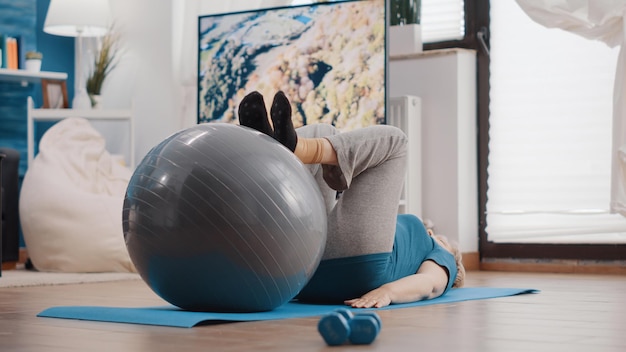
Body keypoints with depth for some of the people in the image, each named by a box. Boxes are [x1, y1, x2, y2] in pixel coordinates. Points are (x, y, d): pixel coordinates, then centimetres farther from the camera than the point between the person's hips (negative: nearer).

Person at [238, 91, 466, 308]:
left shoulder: (441, 259, 32)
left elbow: (430, 283, 5)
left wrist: (386, 291, -19)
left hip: (356, 263, -4)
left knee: (390, 139, -1)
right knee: (323, 134, 15)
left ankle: (295, 149, -30)